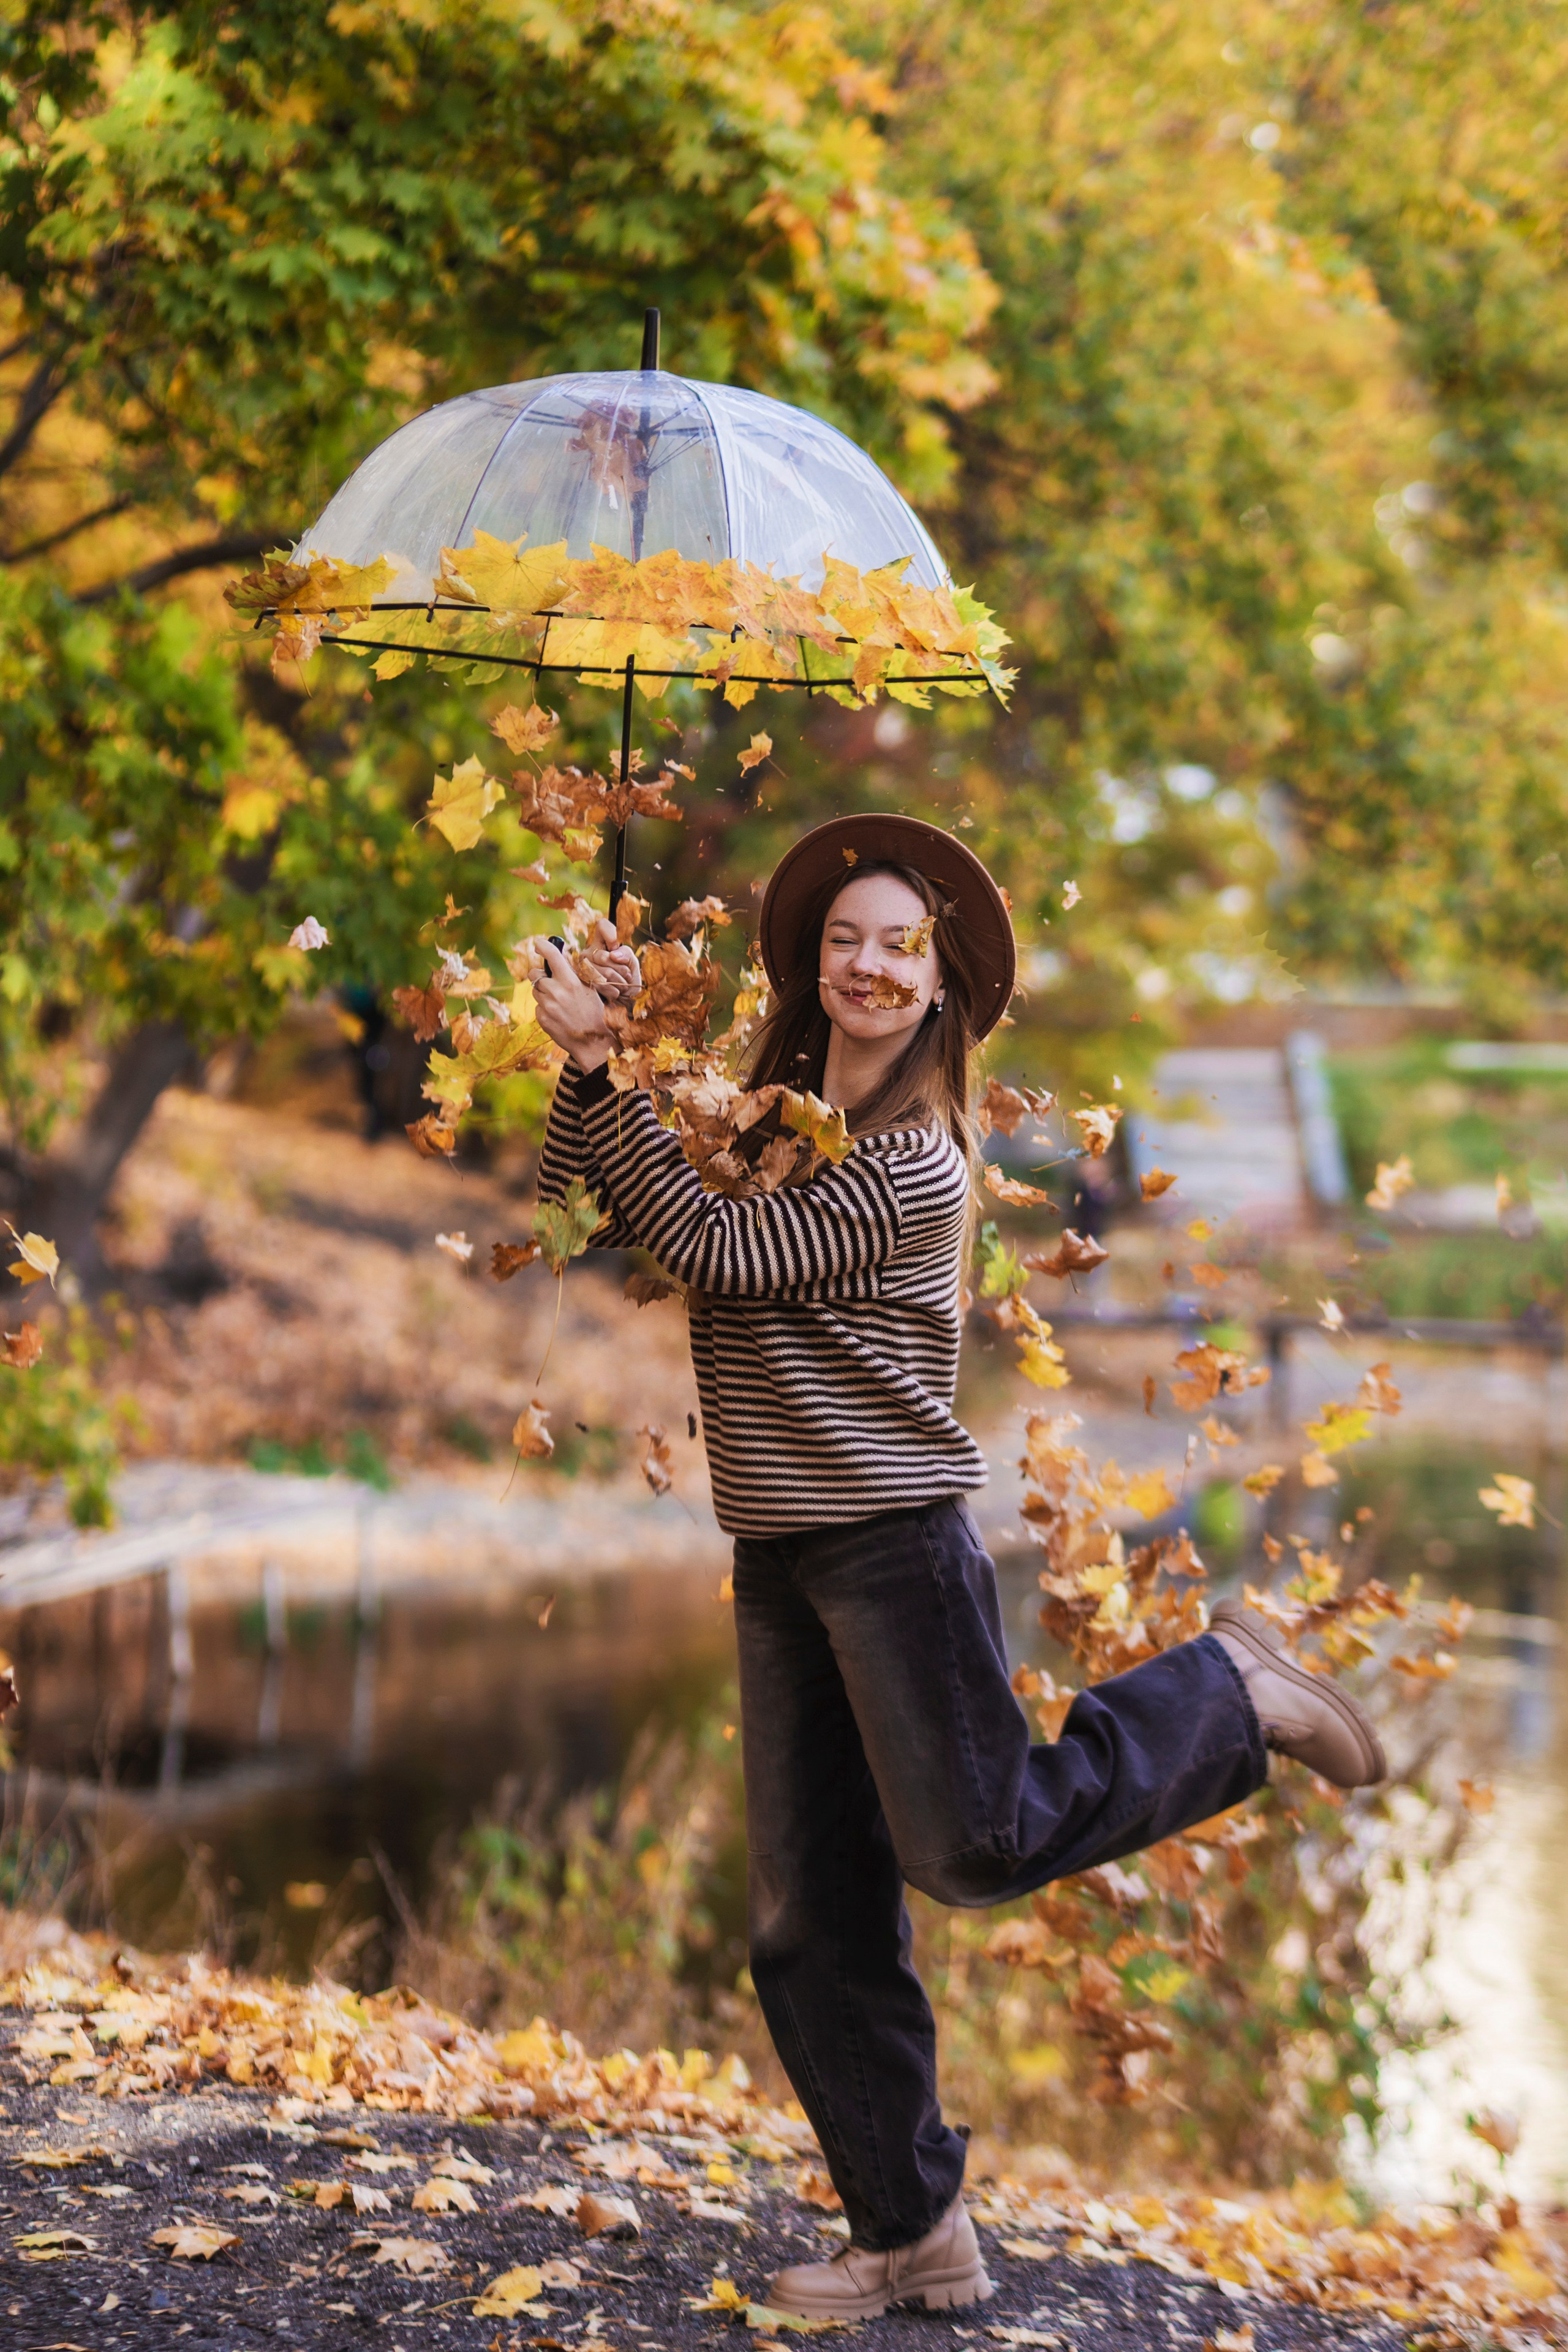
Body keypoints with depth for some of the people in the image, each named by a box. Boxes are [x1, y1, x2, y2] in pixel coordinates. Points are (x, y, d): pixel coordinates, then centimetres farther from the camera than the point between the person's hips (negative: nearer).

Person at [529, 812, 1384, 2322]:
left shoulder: (917, 1164, -10)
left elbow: (722, 1253, -19)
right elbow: (570, 1214, 11)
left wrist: (606, 1071, -17)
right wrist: (593, 1058, -3)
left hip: (896, 1536, -6)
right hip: (778, 1559, 6)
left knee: (972, 1842, -12)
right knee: (811, 1925, 5)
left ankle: (1223, 1691, 10)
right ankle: (913, 2237, 15)